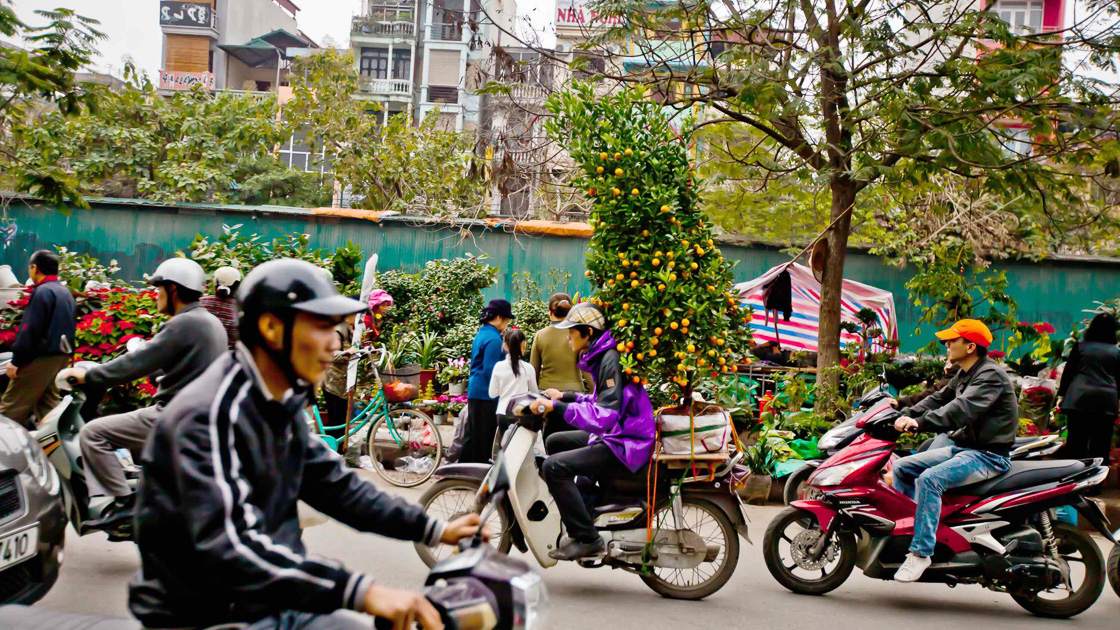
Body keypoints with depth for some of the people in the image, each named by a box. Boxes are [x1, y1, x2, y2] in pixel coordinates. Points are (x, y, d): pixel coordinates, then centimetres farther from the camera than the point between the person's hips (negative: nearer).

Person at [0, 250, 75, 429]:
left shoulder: (42, 292, -13)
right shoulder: (65, 292, 16)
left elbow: (30, 329, -18)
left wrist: (17, 360, -16)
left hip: (41, 357, -9)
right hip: (62, 355, 9)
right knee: (48, 404, 11)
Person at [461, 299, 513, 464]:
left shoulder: (482, 333, 13)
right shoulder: (493, 339, -16)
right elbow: (490, 371, -19)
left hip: (474, 392, 9)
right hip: (486, 394, -9)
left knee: (472, 435, 15)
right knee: (485, 438, -1)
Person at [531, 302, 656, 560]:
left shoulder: (612, 360, -20)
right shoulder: (601, 357, 12)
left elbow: (606, 416, -31)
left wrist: (556, 407, -30)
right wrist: (566, 396, 23)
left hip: (627, 446, -11)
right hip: (614, 435, 11)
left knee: (553, 466, -21)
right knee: (555, 442, 22)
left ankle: (587, 539, -16)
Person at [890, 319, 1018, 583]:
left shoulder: (991, 375, -17)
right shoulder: (963, 375, 15)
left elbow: (962, 410, -31)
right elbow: (938, 400, 11)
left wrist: (920, 423, -39)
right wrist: (907, 415, -7)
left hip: (988, 455, -10)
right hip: (962, 447, 10)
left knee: (929, 479, -30)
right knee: (902, 468, 6)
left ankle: (921, 551, -25)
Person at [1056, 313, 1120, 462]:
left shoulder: (1080, 346, 4)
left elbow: (1068, 371, 4)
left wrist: (1061, 395, 9)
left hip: (1080, 399, -1)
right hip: (1107, 401, 1)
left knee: (1076, 441, 1)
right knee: (1101, 445, 4)